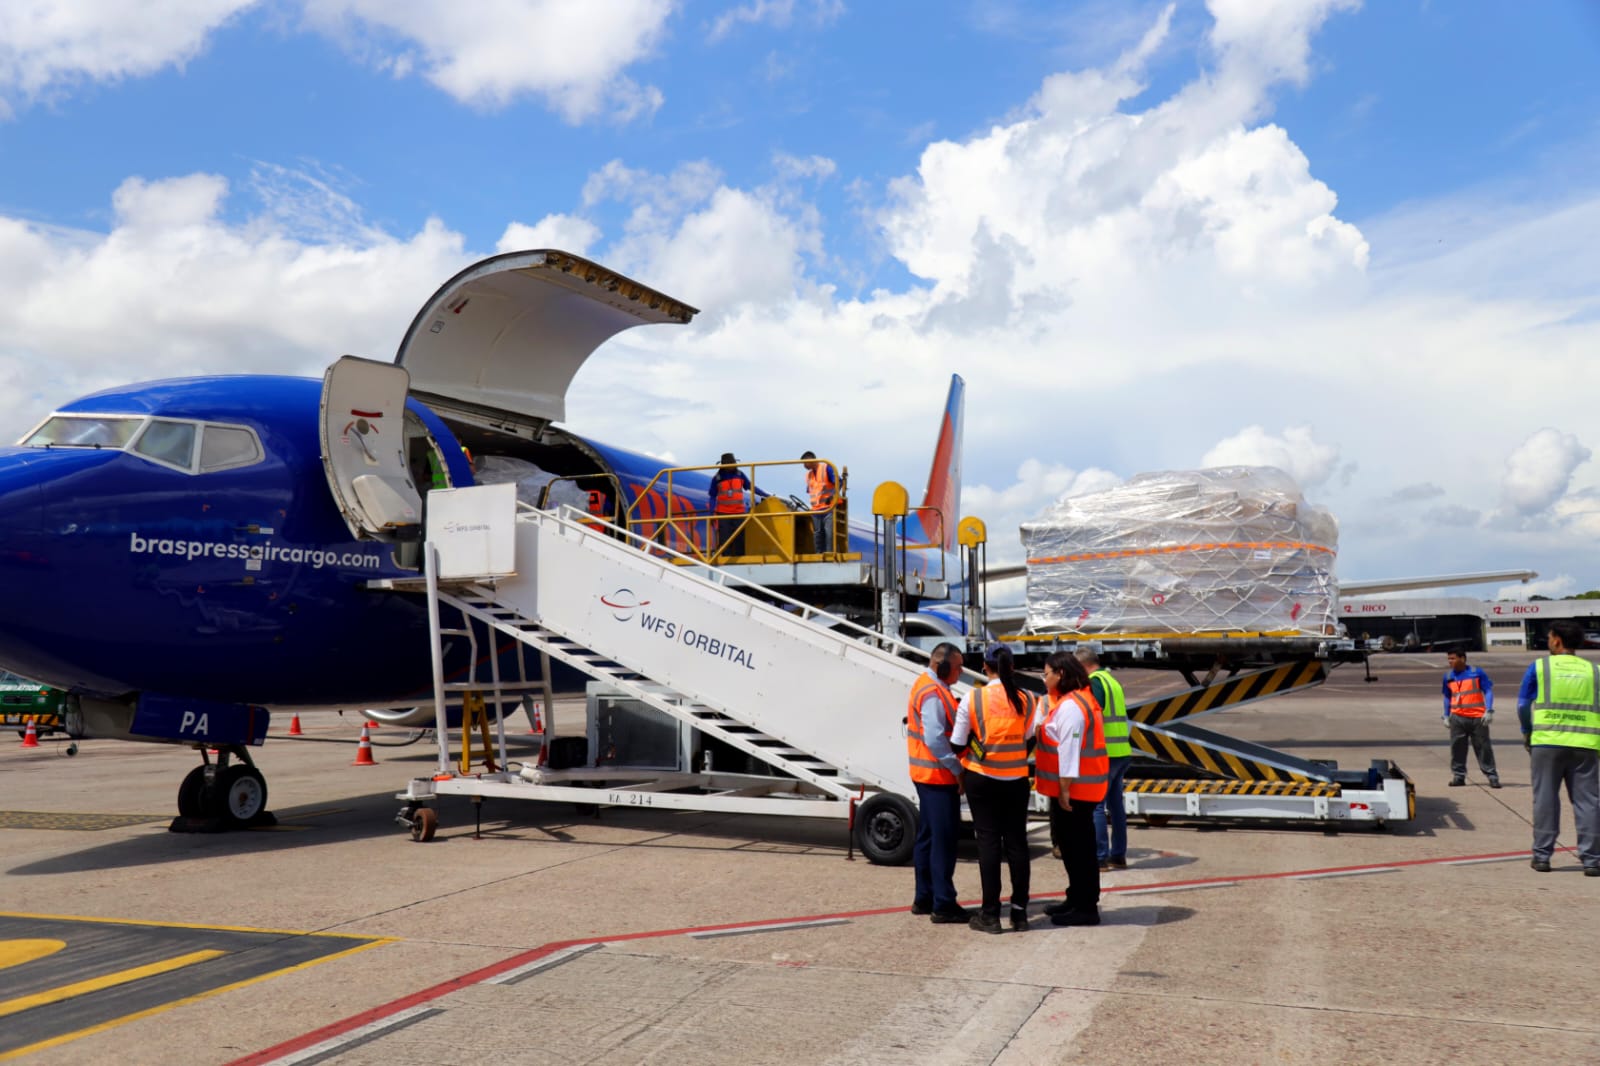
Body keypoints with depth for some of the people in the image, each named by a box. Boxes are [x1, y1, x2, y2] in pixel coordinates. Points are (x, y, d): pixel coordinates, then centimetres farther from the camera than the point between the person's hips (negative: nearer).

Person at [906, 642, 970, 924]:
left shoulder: (926, 685, 13)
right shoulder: (933, 693, -18)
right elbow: (935, 738, -25)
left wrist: (955, 766, 12)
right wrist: (958, 769, -18)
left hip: (927, 774, 11)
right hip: (939, 776, -11)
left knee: (928, 836, 15)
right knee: (944, 838, -6)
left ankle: (924, 898, 23)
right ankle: (943, 905, -2)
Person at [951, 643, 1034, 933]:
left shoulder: (972, 699, -11)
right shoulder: (1025, 701, -4)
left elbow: (958, 744, -6)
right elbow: (1027, 738, 3)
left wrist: (961, 775, 10)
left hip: (981, 778, -2)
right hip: (1016, 779, 2)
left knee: (988, 841, 3)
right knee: (1016, 842, 10)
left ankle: (990, 914, 5)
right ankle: (1019, 911, 16)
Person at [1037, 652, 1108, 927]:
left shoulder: (1070, 706, -19)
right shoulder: (1079, 699, 15)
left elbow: (1069, 751, -23)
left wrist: (1065, 789, -22)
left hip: (1073, 789, -11)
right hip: (1078, 787, 11)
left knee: (1077, 847, -3)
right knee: (1074, 845, 18)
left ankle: (1086, 908, 3)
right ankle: (1077, 899, 29)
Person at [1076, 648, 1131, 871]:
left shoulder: (1094, 682, -10)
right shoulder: (1112, 681, 17)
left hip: (1105, 752, -9)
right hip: (1122, 751, 9)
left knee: (1095, 805, -4)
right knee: (1115, 803, 14)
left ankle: (1100, 857, -3)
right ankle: (1118, 855, 19)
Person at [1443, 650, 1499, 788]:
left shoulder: (1477, 673, -2)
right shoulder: (1448, 676, 9)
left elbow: (1488, 691, 0)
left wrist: (1489, 711, -9)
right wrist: (1446, 716, 16)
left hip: (1478, 717, -3)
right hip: (1457, 718, 3)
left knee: (1483, 747, 1)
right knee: (1457, 748, 4)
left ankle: (1492, 776, 7)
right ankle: (1458, 776, 12)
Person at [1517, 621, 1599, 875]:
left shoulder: (1540, 666, 2)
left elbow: (1523, 705, 3)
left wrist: (1527, 732, 15)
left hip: (1547, 742, -1)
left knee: (1546, 799, 6)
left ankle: (1542, 856, 9)